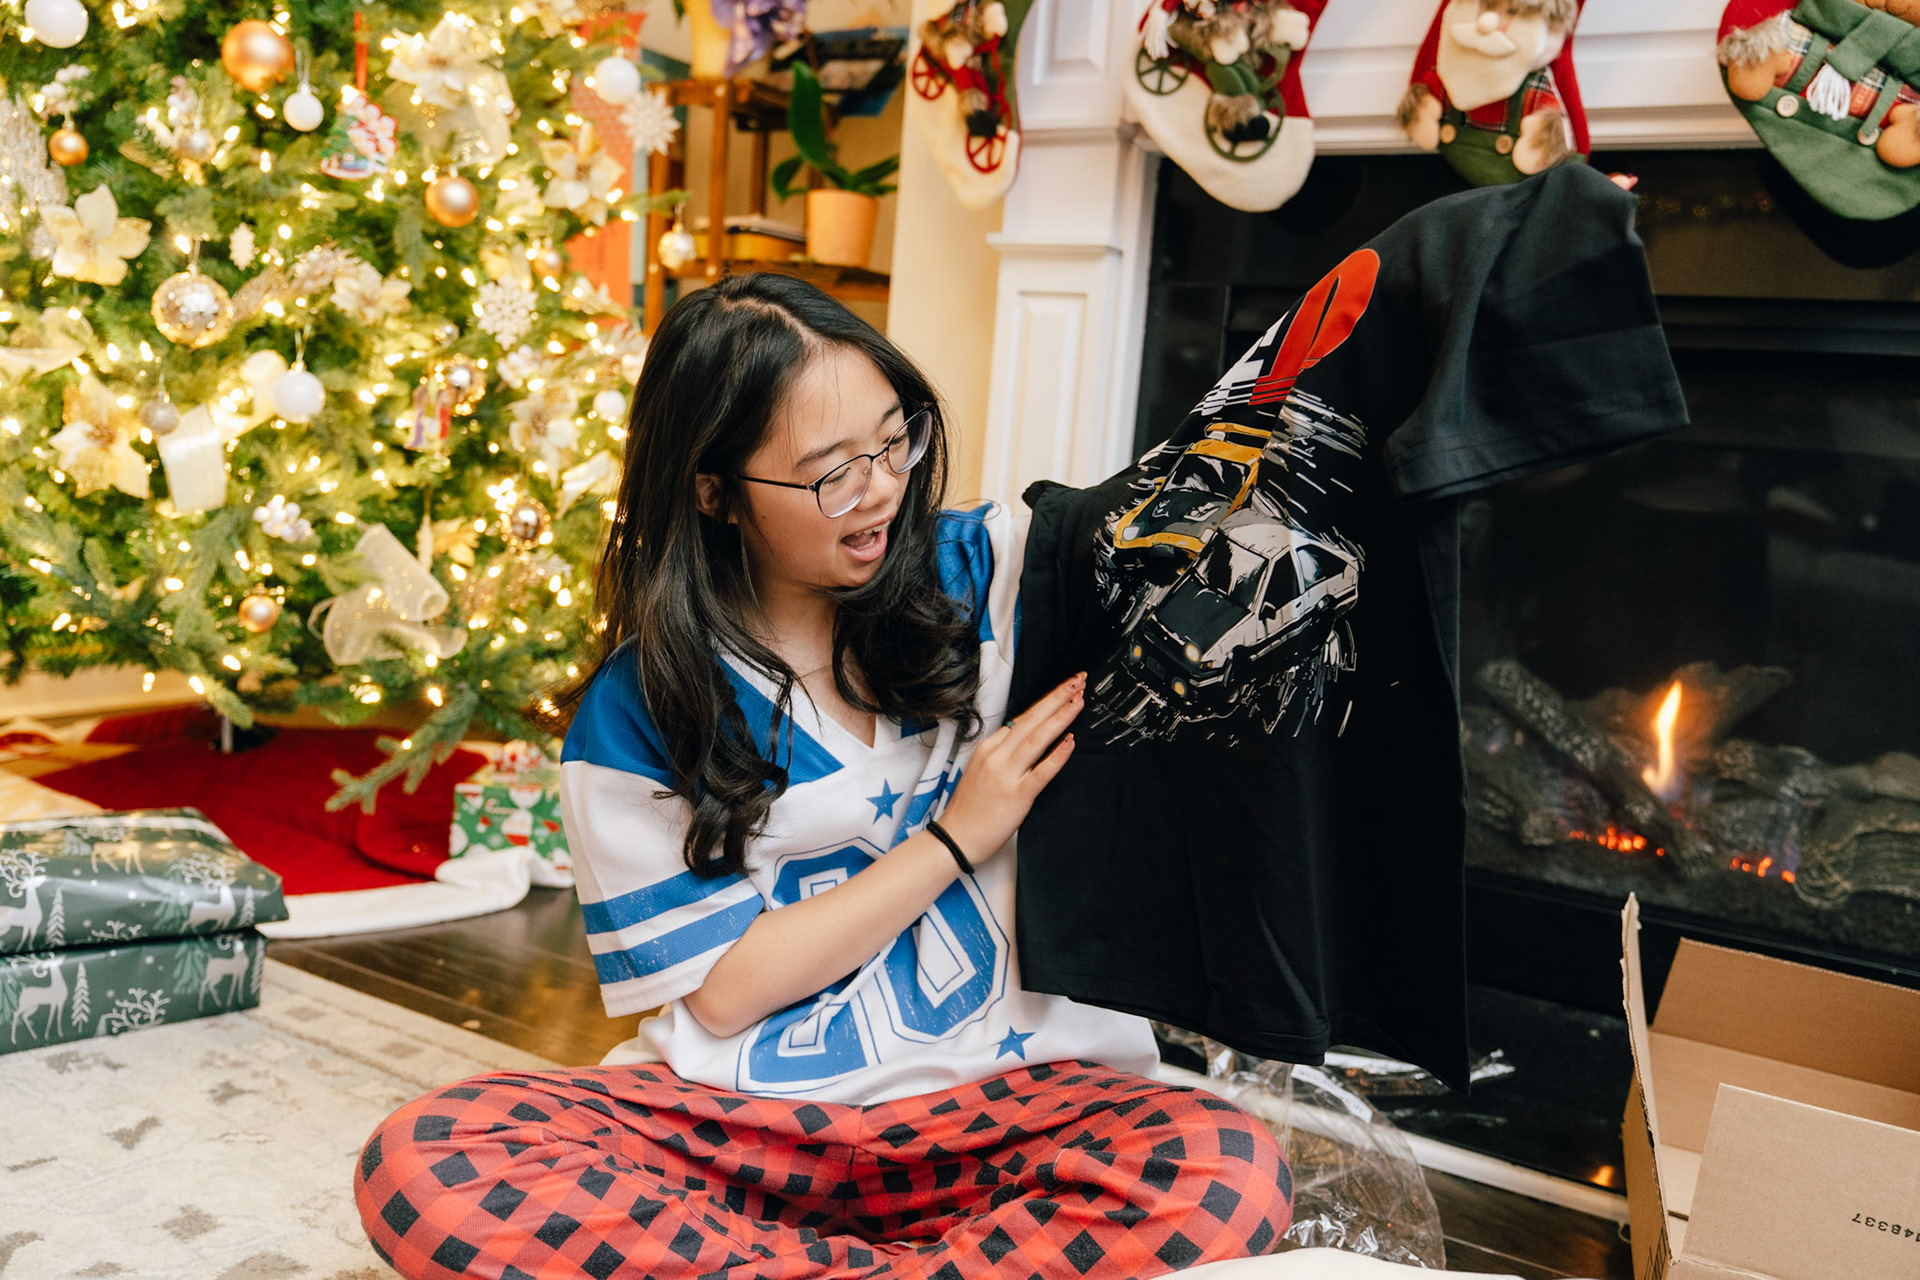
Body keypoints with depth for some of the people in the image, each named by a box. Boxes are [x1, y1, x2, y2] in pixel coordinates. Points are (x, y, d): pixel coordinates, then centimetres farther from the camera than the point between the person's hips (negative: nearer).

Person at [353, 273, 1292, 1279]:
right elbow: (722, 991, -3)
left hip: (998, 1098, 1)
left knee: (1232, 1176, -29)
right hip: (745, 1112, 0)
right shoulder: (634, 710, -3)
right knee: (421, 1164, -23)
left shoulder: (986, 569, 1)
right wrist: (952, 839, -7)